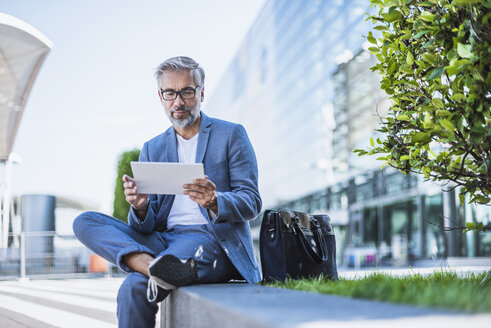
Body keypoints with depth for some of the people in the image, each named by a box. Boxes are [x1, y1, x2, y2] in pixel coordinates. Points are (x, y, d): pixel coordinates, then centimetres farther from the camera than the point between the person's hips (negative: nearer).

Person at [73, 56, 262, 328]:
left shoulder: (231, 134, 8)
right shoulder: (152, 149, 19)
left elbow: (252, 202, -1)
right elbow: (146, 225, 11)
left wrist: (214, 202, -24)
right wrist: (140, 208, -15)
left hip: (214, 239, -6)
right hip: (164, 240, 7)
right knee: (84, 222, -21)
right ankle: (152, 266, -38)